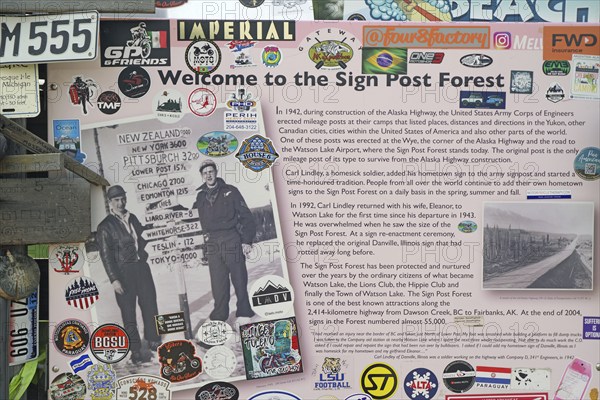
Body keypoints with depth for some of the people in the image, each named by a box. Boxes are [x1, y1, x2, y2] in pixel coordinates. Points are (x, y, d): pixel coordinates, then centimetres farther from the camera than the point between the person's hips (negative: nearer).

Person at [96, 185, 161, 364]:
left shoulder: (132, 218, 10)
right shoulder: (105, 226, -7)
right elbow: (106, 255, -10)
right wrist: (114, 279, -14)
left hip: (141, 267, 5)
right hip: (124, 272, -5)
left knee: (150, 304, 12)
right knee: (128, 311, 4)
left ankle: (153, 340, 31)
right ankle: (135, 351, 16)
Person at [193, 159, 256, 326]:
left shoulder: (230, 191, 3)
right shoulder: (200, 196, 14)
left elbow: (246, 216, 0)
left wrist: (247, 241, -6)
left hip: (232, 241, -3)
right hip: (213, 245, 3)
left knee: (239, 279, -1)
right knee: (218, 282, 3)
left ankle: (244, 313, 9)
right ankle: (219, 317, 11)